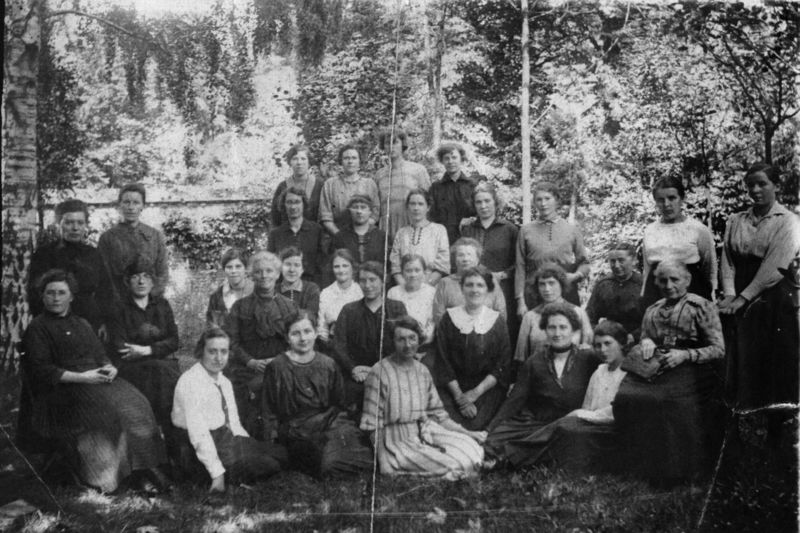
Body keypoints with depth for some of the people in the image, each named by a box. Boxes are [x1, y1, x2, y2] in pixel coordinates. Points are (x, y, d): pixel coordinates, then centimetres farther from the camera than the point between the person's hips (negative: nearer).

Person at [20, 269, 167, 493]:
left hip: (96, 380, 6)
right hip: (62, 389, -5)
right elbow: (42, 371, -6)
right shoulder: (37, 328, 4)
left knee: (134, 403, -23)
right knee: (104, 407, -34)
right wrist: (81, 377, -16)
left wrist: (109, 367, -3)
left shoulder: (82, 324, 24)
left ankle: (144, 467, -26)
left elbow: (101, 355, 23)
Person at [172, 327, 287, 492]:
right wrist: (217, 473, -25)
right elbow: (199, 433, -23)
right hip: (203, 447, -8)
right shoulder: (191, 382, -19)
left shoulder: (225, 382, 10)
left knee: (279, 454, -1)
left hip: (227, 437, 8)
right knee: (267, 466, -15)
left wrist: (252, 447, 3)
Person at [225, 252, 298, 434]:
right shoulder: (240, 307, 9)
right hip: (247, 376, 0)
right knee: (249, 429, -5)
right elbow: (231, 342, 3)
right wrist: (250, 361, -12)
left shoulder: (289, 306, 11)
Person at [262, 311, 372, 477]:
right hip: (295, 429, -3)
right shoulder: (276, 368, 3)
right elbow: (269, 411, 6)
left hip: (329, 422, 3)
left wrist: (337, 421, 6)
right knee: (328, 462, -31)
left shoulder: (328, 365, 12)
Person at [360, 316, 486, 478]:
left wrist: (467, 433, 5)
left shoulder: (422, 371, 11)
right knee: (455, 465, -23)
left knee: (472, 450, -15)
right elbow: (373, 427, -8)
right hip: (398, 441, -7)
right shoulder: (379, 373, -9)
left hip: (427, 435, 7)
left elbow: (437, 414, 14)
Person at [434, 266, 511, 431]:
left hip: (488, 388, 0)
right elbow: (443, 363, 2)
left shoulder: (497, 321, 6)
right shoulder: (449, 318, 5)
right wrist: (459, 395, -9)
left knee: (476, 425, -23)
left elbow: (502, 366, 2)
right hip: (453, 387, 0)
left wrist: (476, 392, -9)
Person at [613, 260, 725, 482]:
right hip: (653, 370, 5)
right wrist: (645, 342, 4)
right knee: (626, 397, -27)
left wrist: (685, 355, -14)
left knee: (665, 400, -35)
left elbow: (718, 349, 1)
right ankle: (643, 463, -15)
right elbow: (644, 338, 30)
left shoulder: (701, 306, 7)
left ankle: (677, 469, -19)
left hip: (689, 370, -4)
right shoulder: (652, 310, 24)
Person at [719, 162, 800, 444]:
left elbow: (775, 265, -10)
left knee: (775, 368, -2)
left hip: (774, 301, -4)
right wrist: (729, 294, -9)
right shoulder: (735, 221, 13)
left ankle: (776, 434, 7)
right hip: (739, 302, 4)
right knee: (740, 365, 2)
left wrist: (744, 297, -16)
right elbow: (727, 260, 8)